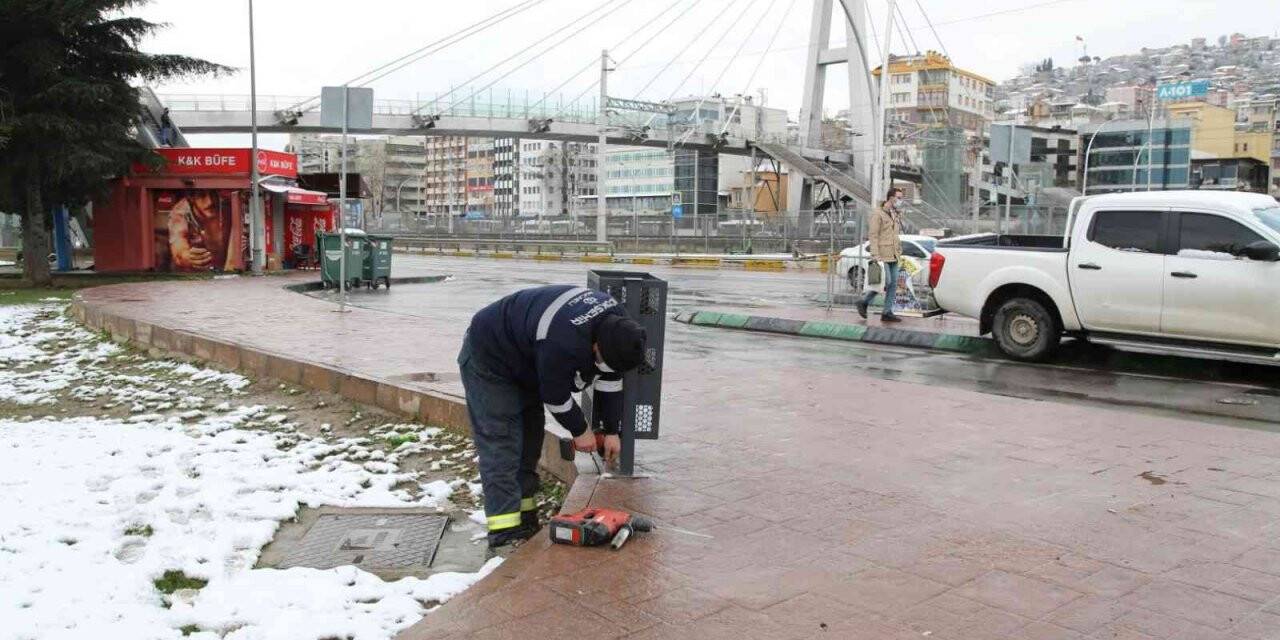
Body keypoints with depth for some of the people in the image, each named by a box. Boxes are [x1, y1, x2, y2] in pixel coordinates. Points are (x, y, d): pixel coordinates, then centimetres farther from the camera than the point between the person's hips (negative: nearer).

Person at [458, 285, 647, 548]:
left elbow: (611, 380, -3)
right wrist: (580, 430, -9)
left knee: (530, 438, 8)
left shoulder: (617, 324, -16)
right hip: (489, 360, -9)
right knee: (501, 444, -14)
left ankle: (524, 515, 15)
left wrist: (611, 431, 0)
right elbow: (556, 397, -26)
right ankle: (504, 530, -14)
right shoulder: (561, 344, -42)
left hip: (524, 361, 9)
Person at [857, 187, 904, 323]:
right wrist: (876, 256, -18)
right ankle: (864, 302, 6)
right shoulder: (878, 214, -8)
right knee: (885, 282, -11)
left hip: (894, 256, 8)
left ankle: (887, 313, 8)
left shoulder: (895, 215, 16)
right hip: (882, 255, -8)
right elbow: (873, 235, -13)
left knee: (893, 284, 3)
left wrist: (899, 252, 15)